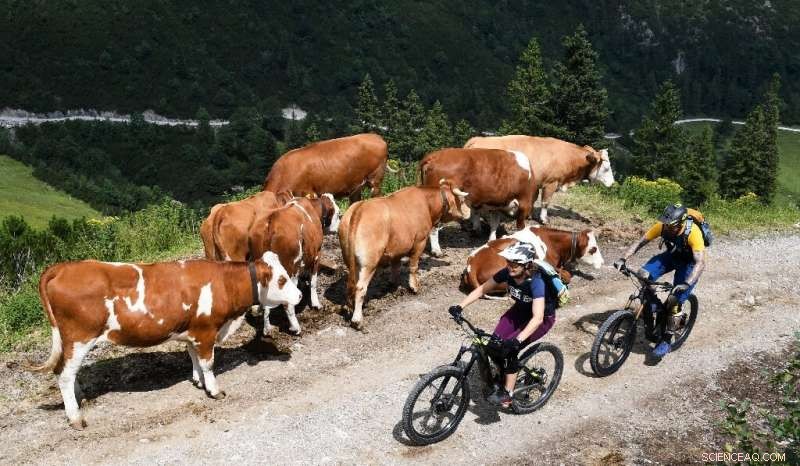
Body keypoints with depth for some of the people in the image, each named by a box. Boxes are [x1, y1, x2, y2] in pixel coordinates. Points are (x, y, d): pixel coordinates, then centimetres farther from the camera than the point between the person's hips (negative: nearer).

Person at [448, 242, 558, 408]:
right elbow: (482, 289, -10)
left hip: (543, 318, -6)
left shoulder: (536, 282, -35)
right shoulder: (507, 273, -19)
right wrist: (460, 306, -20)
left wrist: (517, 340, -54)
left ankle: (507, 393, -6)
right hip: (520, 310, 6)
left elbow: (537, 318, -43)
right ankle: (501, 380, 11)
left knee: (509, 349, -22)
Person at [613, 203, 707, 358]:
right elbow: (640, 242, -18)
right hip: (672, 255, 5)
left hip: (689, 262, -4)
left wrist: (687, 284, -54)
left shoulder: (693, 232, -36)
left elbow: (700, 262, -41)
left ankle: (667, 341, -3)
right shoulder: (662, 226, -24)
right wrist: (623, 259, -31)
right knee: (644, 274, -21)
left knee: (675, 301, -16)